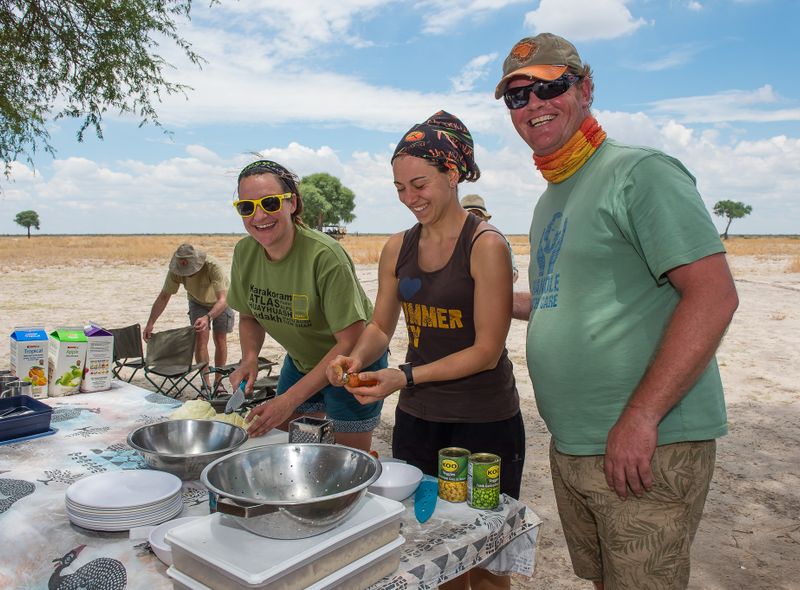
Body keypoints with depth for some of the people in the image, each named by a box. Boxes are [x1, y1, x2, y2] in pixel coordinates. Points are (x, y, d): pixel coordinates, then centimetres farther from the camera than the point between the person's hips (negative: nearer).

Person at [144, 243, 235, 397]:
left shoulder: (212, 267, -41)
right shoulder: (175, 271, -29)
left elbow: (222, 299, -47)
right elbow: (164, 296, -19)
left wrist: (208, 317, -64)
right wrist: (150, 323, -24)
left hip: (220, 302, -2)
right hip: (198, 302, 2)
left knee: (220, 341, -2)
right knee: (201, 339, -11)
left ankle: (218, 381, 15)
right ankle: (205, 385, -5)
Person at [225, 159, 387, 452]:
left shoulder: (324, 255, -31)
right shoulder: (244, 252, -11)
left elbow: (351, 342, -29)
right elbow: (249, 317, 5)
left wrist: (290, 399, -31)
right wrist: (249, 358, -15)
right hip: (301, 361, 6)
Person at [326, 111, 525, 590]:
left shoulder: (486, 245, -13)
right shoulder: (398, 249, 5)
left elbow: (487, 350, -15)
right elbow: (381, 326, 12)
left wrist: (407, 377, -23)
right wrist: (358, 358, -9)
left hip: (484, 423, -5)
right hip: (416, 419, 5)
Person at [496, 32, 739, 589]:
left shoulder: (640, 172, -12)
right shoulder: (550, 200, 15)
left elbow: (713, 294, -20)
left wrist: (640, 417, -24)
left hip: (649, 447, -8)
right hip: (570, 448, 8)